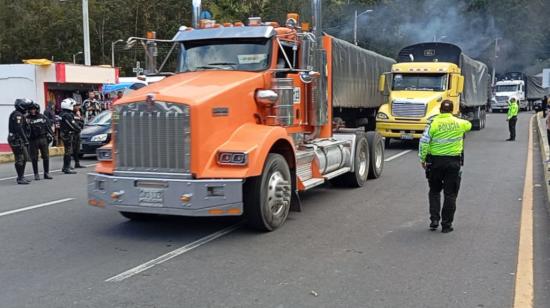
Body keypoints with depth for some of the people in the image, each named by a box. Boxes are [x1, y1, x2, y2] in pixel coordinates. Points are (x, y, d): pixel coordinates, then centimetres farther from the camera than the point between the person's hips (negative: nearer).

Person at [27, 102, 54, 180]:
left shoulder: (43, 117, 8)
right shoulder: (27, 118, 1)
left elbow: (48, 126, 12)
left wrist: (51, 135, 7)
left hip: (43, 139, 2)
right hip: (33, 141, -2)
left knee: (46, 157, 3)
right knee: (34, 158, 2)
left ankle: (46, 173, 12)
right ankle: (36, 174, 11)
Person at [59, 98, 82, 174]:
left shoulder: (62, 114, 13)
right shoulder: (67, 115, -19)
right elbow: (73, 125, -20)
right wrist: (78, 129, -4)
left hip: (64, 134, 10)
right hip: (68, 134, -10)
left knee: (67, 151, 19)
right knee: (68, 152, -5)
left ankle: (65, 167, 27)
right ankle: (67, 169, -3)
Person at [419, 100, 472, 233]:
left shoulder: (433, 123, -6)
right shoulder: (459, 123, 1)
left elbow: (424, 142, -11)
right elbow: (469, 125, 25)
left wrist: (422, 159, 0)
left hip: (435, 161, 0)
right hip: (453, 162, 0)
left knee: (434, 191, 16)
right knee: (450, 194, 7)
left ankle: (434, 220, 10)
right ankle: (446, 224, 9)